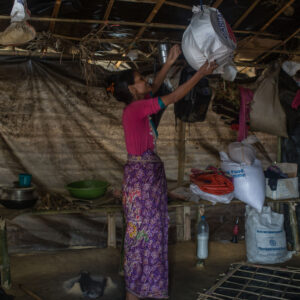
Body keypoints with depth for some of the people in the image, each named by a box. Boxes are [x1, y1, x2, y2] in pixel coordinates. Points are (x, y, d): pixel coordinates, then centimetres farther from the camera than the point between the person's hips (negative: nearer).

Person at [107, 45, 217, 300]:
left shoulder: (137, 106, 8)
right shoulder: (136, 109, -17)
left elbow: (155, 88, 22)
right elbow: (174, 97, -15)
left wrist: (170, 62, 17)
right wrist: (201, 73, -7)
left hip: (149, 174, 10)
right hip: (142, 175, -10)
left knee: (150, 230, 16)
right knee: (142, 231, -1)